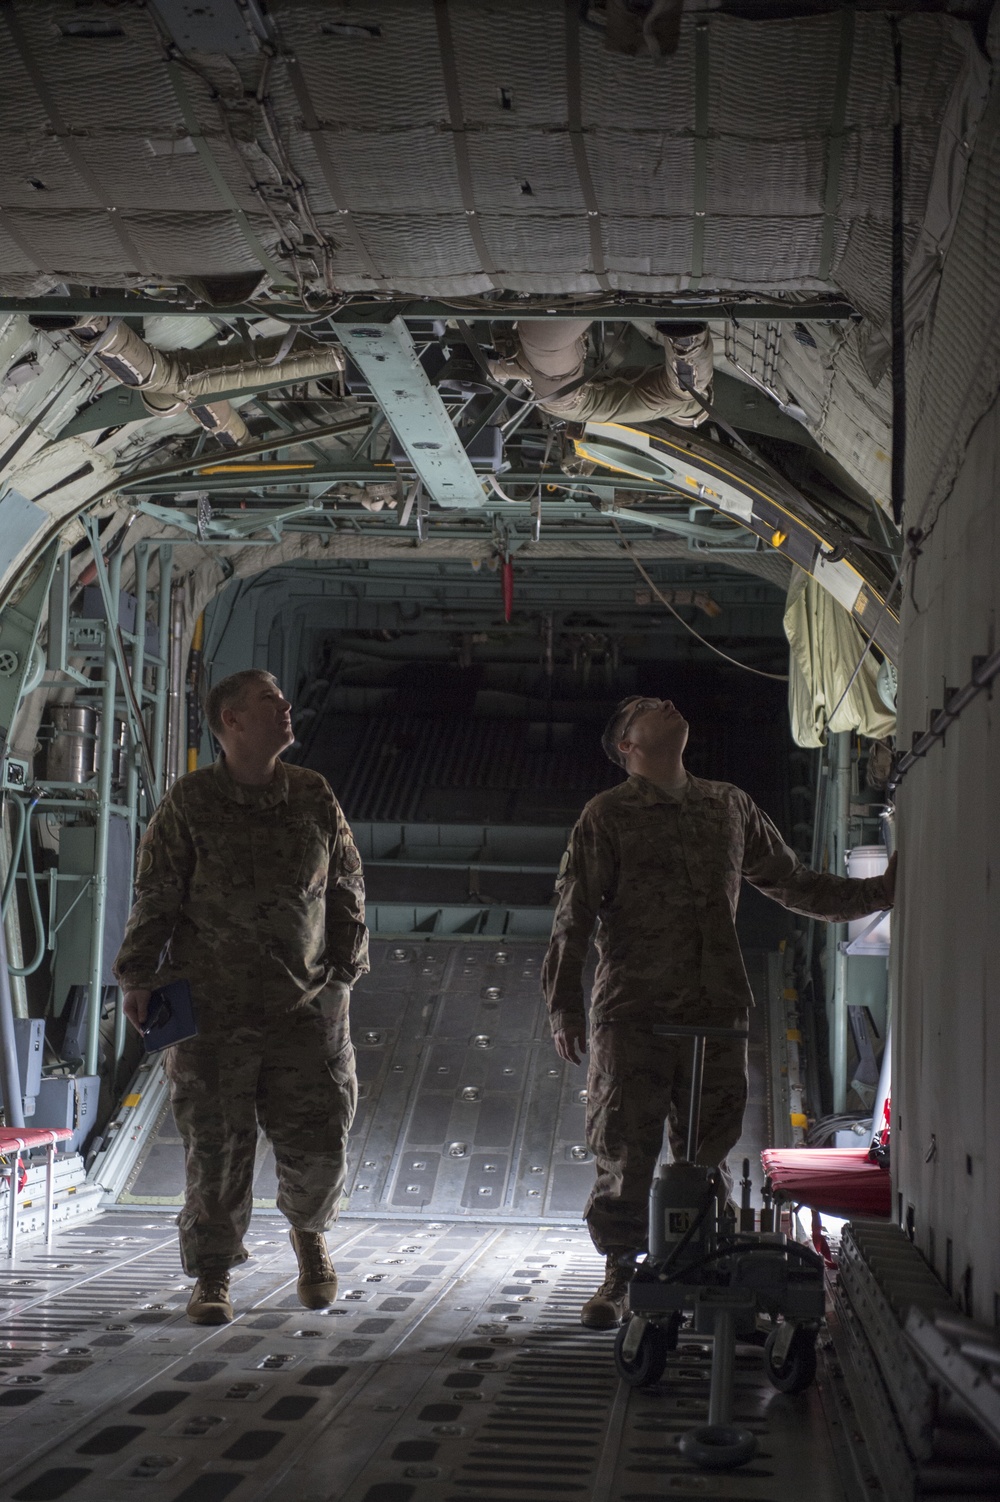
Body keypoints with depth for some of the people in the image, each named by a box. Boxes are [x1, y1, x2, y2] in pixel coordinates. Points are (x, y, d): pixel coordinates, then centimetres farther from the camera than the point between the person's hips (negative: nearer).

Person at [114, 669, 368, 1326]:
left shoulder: (314, 796, 8)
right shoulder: (190, 802, -1)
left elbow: (347, 888, 15)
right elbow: (156, 896, 2)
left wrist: (345, 968, 12)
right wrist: (139, 977, -2)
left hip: (307, 1005, 2)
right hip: (212, 1006, -2)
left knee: (320, 1141, 2)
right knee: (216, 1147, 0)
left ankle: (309, 1231, 33)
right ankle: (212, 1277, 16)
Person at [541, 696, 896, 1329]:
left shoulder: (730, 806, 17)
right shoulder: (608, 815, 4)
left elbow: (793, 882, 26)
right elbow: (574, 914, 0)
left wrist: (881, 891, 23)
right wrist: (564, 1004, -8)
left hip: (717, 1013, 3)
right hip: (633, 1014, -3)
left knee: (709, 1153, 4)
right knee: (626, 1152, -3)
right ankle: (619, 1276, 11)